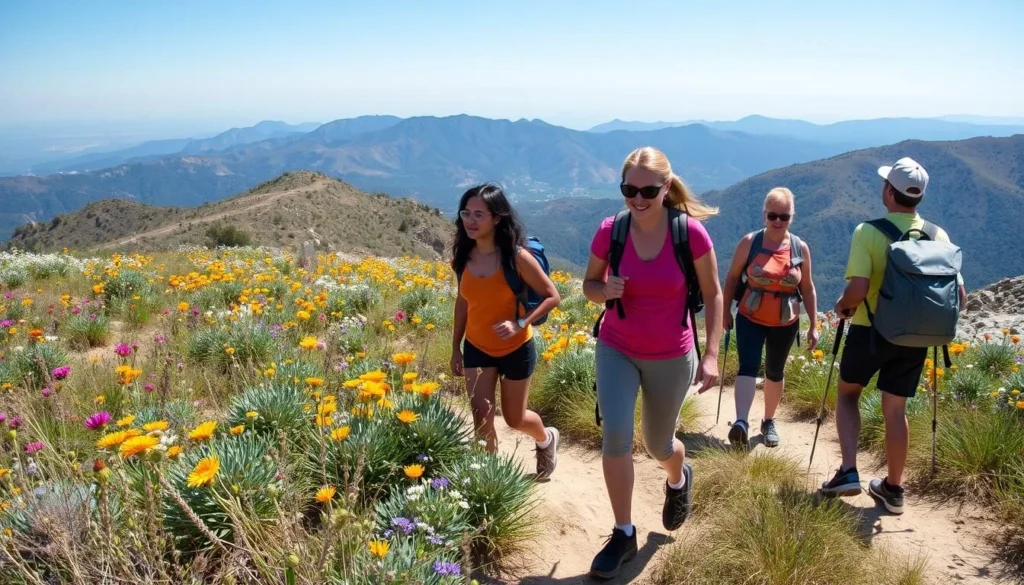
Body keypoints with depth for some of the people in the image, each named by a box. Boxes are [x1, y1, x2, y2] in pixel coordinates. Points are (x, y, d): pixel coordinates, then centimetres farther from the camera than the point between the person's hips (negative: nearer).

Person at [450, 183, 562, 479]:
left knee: (515, 418, 12)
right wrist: (455, 348, 9)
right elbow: (463, 302, 6)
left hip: (516, 349, -3)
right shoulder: (463, 256, -8)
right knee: (481, 416, -4)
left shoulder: (516, 257, -23)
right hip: (477, 349, 3)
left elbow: (553, 297, -15)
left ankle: (546, 438, 47)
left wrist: (520, 323, -29)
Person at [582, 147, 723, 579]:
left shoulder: (691, 232, -17)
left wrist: (711, 355, -11)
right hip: (616, 350, 1)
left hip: (672, 357, -1)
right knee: (615, 437, -15)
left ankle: (678, 479, 54)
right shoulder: (609, 231, -12)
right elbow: (589, 285, 3)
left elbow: (712, 294, -5)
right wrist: (605, 290, -21)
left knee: (658, 445, 14)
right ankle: (624, 534, 7)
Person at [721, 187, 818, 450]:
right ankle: (741, 423, -33)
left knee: (775, 372, 15)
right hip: (750, 318, -2)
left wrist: (813, 325, 3)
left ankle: (769, 421, 32)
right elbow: (732, 277, 1)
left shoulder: (800, 248, -3)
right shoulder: (749, 242, -9)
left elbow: (807, 288, 4)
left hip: (785, 323, 2)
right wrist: (726, 311, 2)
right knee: (748, 367, -20)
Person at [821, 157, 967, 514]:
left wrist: (842, 306, -3)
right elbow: (960, 296, -2)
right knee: (895, 409, 14)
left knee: (848, 393, 18)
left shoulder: (868, 232, -15)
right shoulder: (938, 236, -2)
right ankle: (893, 489, 23)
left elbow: (858, 290, -24)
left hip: (870, 331, -3)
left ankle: (848, 473, 8)